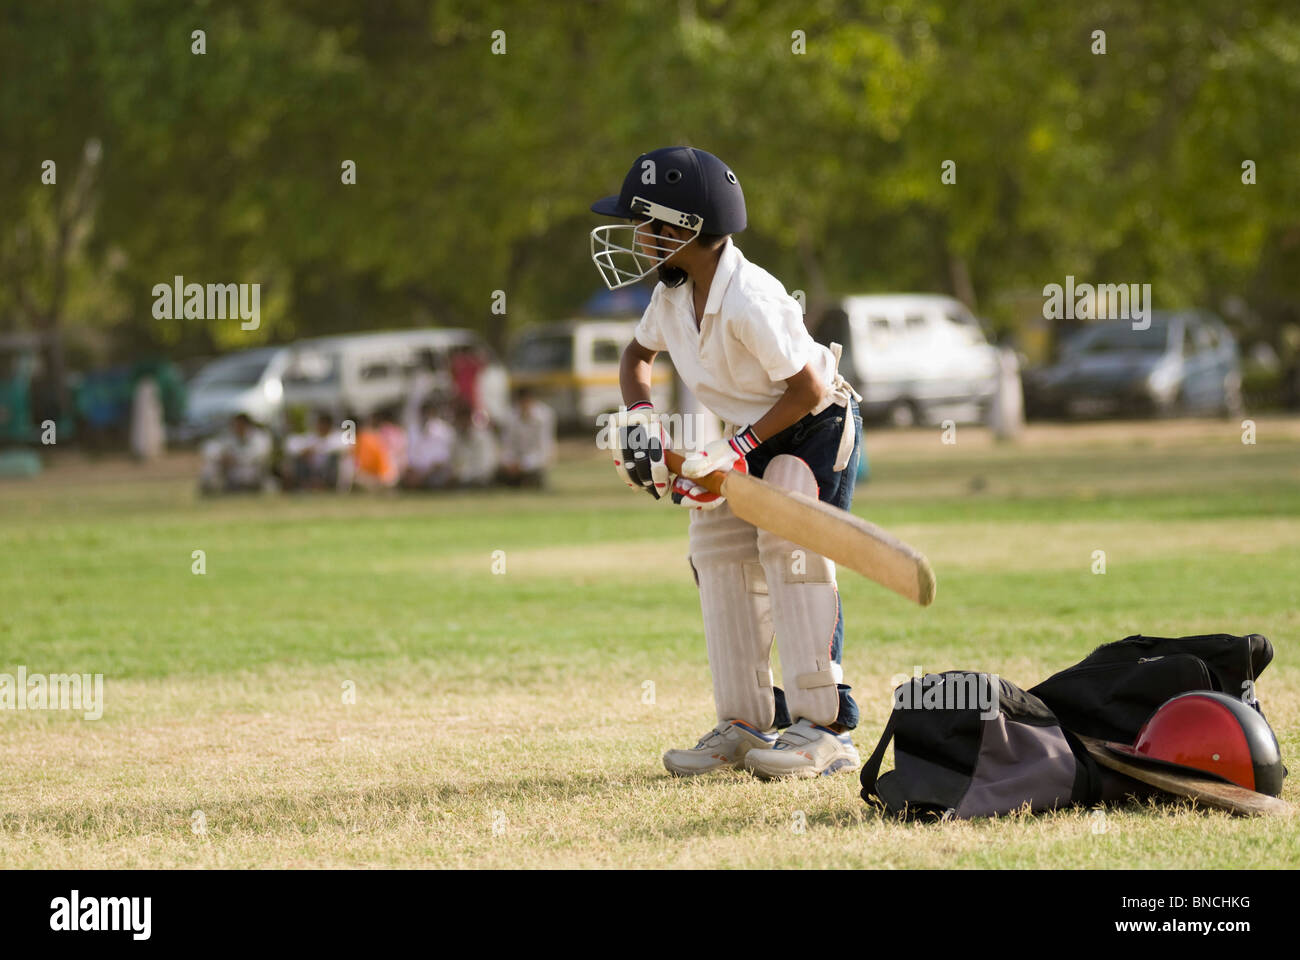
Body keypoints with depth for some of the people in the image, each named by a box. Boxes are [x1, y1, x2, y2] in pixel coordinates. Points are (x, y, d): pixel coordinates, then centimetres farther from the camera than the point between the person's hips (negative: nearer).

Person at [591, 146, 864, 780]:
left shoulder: (750, 302, -32)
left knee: (791, 549, -20)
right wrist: (637, 415, -3)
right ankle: (744, 726, 8)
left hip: (816, 426, -9)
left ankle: (824, 727, -18)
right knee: (720, 552, 3)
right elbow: (638, 353, 16)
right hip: (753, 435, 9)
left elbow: (808, 390, -27)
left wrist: (741, 448, -25)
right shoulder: (674, 295, -6)